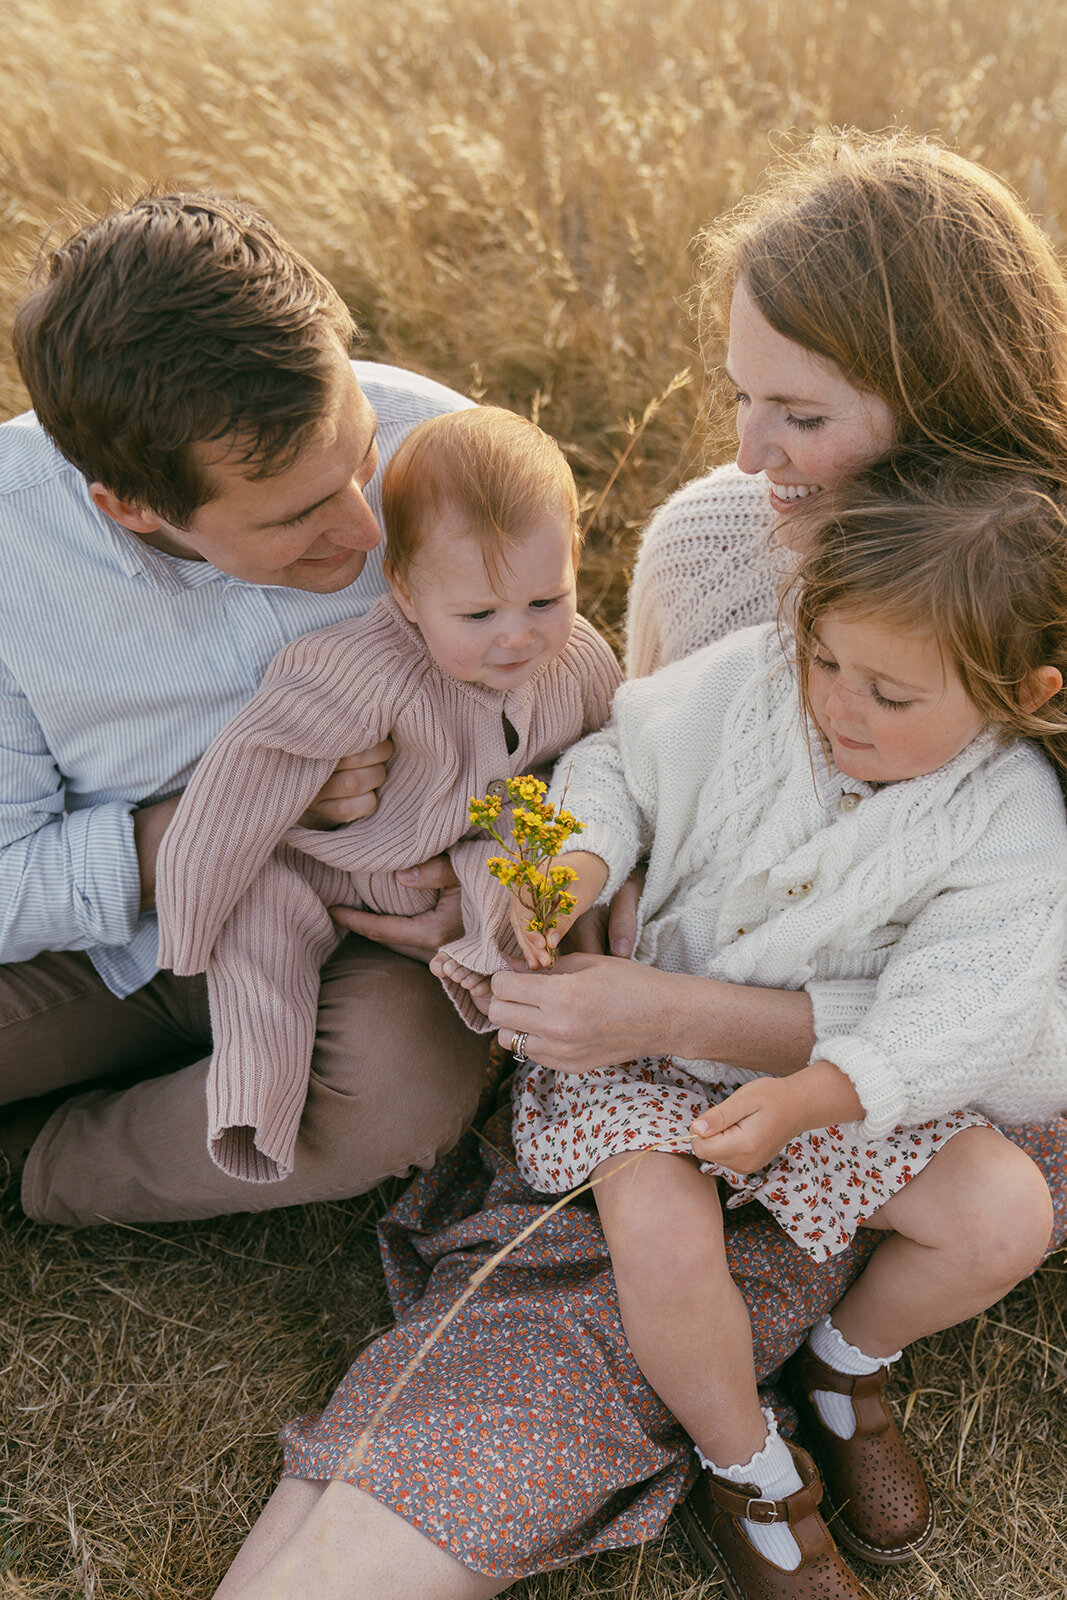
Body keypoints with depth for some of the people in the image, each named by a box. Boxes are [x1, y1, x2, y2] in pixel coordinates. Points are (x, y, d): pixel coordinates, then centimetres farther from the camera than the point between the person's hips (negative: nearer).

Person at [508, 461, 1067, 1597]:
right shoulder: (742, 683, -16)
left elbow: (944, 1012, -22)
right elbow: (619, 766, -2)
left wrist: (805, 1097, -37)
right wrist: (575, 863, -24)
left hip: (844, 1069, 1)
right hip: (642, 1040, -1)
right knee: (664, 1237, -27)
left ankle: (847, 1358, 20)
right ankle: (747, 1475, 4)